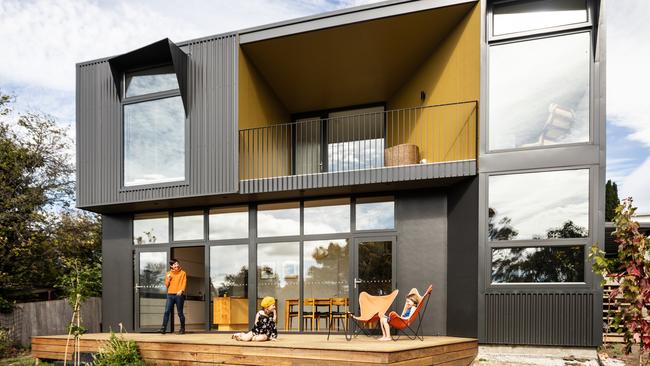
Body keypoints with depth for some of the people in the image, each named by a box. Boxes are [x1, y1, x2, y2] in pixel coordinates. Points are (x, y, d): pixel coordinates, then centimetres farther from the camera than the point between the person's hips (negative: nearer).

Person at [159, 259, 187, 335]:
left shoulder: (183, 273, 7)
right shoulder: (169, 273, 15)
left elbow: (184, 283, -2)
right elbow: (166, 285, 16)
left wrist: (181, 290, -19)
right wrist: (168, 279, -3)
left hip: (179, 295, -2)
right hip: (170, 295, 2)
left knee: (180, 312, 1)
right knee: (167, 311, -10)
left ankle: (182, 328, 13)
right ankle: (164, 328, -13)